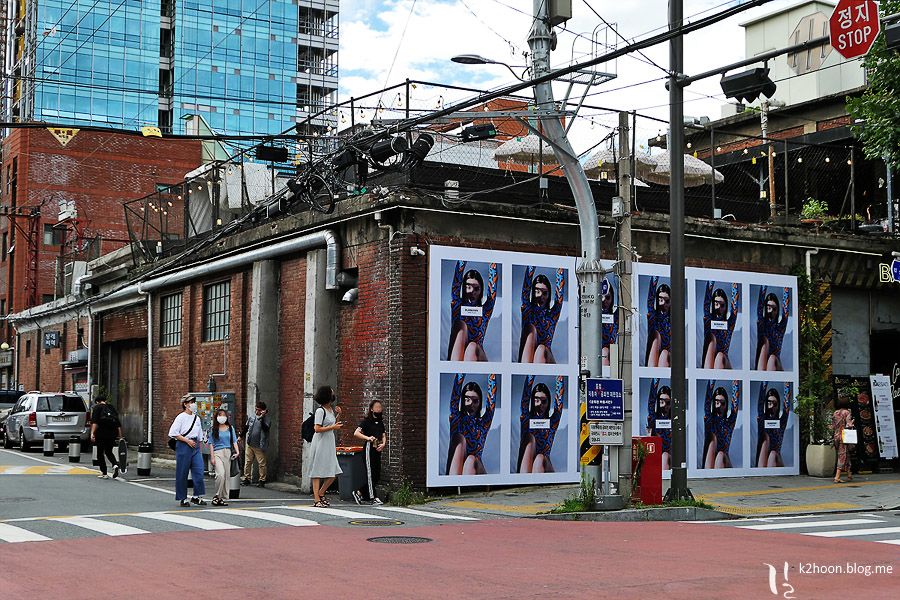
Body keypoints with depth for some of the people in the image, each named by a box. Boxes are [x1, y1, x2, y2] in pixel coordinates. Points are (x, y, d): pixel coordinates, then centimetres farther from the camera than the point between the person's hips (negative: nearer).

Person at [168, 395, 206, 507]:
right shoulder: (181, 417, -6)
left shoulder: (196, 418, 14)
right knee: (182, 473, 0)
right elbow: (173, 433, -13)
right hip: (183, 446, -6)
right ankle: (182, 498, 8)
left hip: (195, 446, 6)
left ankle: (196, 496, 4)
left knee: (199, 471, -4)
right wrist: (187, 440, -14)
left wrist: (199, 448, 15)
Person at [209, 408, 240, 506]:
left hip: (228, 453, 4)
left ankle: (222, 498, 12)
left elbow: (234, 441, 12)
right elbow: (211, 443, 2)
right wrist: (212, 457, -5)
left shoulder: (230, 428, 12)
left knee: (226, 476, 4)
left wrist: (237, 451, -4)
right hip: (217, 453, -4)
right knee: (220, 474, -21)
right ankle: (217, 496, -8)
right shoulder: (214, 429, 3)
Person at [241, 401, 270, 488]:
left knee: (261, 463, -2)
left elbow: (266, 428, -25)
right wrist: (241, 436, 25)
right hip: (249, 444, 5)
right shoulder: (252, 416, 8)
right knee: (247, 462, 9)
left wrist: (261, 418, -30)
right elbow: (246, 427, 20)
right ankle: (246, 479, 17)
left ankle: (262, 480, 4)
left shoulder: (266, 418, -7)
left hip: (259, 446, -5)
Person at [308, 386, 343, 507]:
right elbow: (317, 429, -18)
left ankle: (320, 494, 22)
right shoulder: (320, 410, -13)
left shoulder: (331, 409, 11)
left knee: (333, 472, 7)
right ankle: (317, 500, 2)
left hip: (330, 444, 8)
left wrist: (338, 415, 8)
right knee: (317, 473, -2)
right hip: (320, 444, -8)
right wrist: (332, 427, -19)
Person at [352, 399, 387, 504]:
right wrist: (367, 438, -24)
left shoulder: (380, 422, 19)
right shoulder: (366, 421, -2)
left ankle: (359, 493, 19)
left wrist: (383, 444, -2)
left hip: (378, 450, 7)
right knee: (371, 474, -5)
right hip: (369, 448, -7)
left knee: (377, 476, 7)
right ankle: (373, 498, 0)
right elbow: (356, 433, -10)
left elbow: (383, 435, 18)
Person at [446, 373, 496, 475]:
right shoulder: (456, 419, 10)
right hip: (455, 469, 0)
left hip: (476, 468, 0)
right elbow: (455, 393, 0)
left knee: (471, 460, -32)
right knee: (459, 438, -24)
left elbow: (491, 398, 4)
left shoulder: (483, 423, 12)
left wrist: (491, 375, 2)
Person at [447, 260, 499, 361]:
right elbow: (456, 280, 4)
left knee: (472, 347, -32)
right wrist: (462, 261, 2)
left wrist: (493, 264, 6)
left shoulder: (485, 311, 13)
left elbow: (492, 287, 5)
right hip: (456, 357, 0)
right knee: (461, 324, -22)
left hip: (477, 357, 0)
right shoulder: (457, 307, 12)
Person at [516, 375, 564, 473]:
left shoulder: (552, 422, 10)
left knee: (540, 459, -33)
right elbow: (525, 395, 0)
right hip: (525, 468, 0)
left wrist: (560, 376, 3)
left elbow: (559, 397, 4)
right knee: (530, 438, -22)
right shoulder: (526, 420, 9)